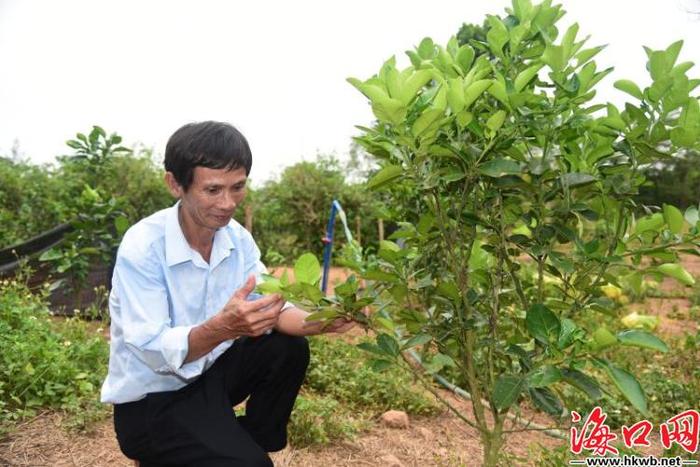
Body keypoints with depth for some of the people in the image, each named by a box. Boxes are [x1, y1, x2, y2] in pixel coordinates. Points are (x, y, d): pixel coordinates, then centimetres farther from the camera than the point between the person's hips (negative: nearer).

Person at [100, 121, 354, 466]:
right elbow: (153, 352, -30)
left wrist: (319, 322, -30)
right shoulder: (142, 247, -25)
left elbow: (270, 306, -10)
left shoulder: (237, 237, -6)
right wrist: (221, 329, -47)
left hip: (207, 372, 6)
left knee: (289, 349, -9)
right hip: (151, 399, -6)